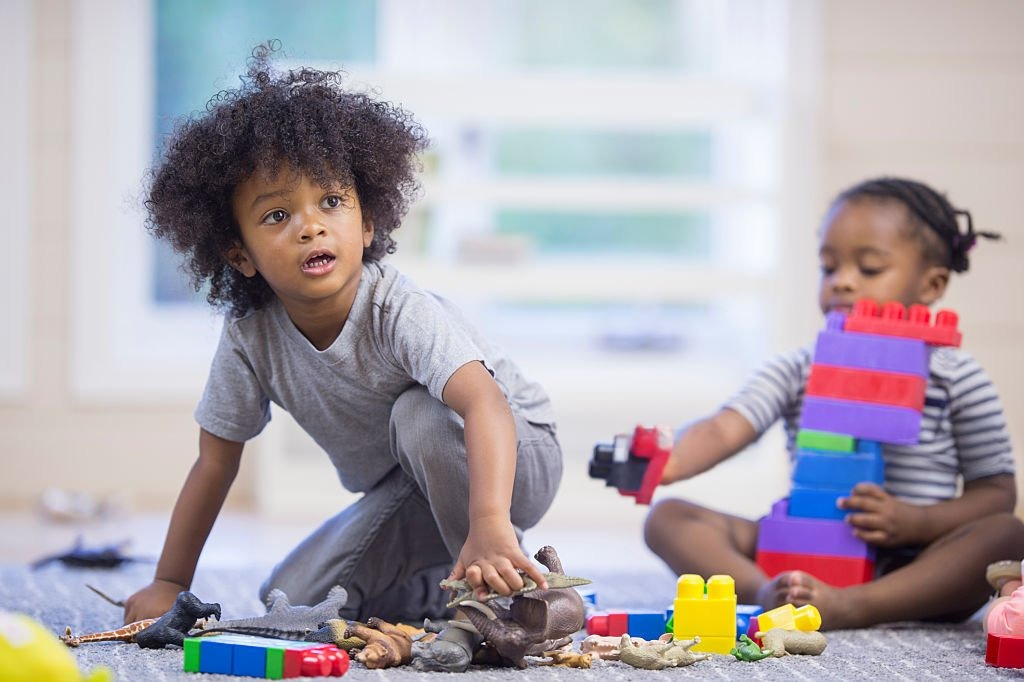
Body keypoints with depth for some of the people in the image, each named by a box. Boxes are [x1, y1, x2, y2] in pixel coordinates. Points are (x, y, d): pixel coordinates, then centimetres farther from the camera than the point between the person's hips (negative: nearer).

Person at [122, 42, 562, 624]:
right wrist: (169, 585, -3)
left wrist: (489, 526, -66)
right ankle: (446, 585, 9)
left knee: (420, 415, -34)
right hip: (406, 496, 5)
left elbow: (484, 404, -49)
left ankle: (499, 590, -20)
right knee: (293, 600, -10)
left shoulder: (400, 312, -34)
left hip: (513, 453, -5)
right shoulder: (251, 336, -17)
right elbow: (215, 465, -4)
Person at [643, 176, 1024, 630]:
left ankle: (850, 608, -45)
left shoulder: (957, 379, 5)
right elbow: (725, 428, -7)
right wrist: (669, 462, -30)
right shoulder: (797, 371, 10)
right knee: (668, 517, -12)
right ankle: (768, 594, -40)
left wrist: (917, 523, -14)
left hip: (909, 568, -2)